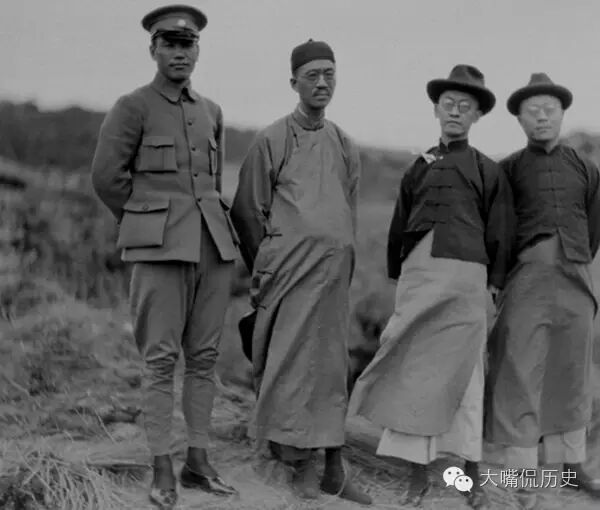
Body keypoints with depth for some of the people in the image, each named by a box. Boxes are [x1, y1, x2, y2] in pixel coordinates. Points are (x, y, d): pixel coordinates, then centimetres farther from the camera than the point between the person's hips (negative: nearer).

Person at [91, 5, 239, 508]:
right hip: (161, 248, -5)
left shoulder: (211, 112, 15)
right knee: (161, 359, -5)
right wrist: (151, 221, 6)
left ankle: (199, 460, 16)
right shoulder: (132, 107, -1)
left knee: (204, 356, 7)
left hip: (214, 243, 5)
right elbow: (106, 175, -2)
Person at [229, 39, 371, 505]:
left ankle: (335, 470, 10)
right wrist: (265, 268, 5)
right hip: (288, 268, -5)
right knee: (292, 363, -6)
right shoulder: (272, 140, 0)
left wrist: (342, 265, 16)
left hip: (335, 270, 5)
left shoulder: (346, 147, 15)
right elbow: (247, 211, 3)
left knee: (332, 365, 6)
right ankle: (303, 467, 0)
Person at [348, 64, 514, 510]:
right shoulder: (419, 168, 16)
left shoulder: (488, 171, 10)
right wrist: (397, 276, 13)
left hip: (466, 275, -2)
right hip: (417, 273, 2)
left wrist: (495, 283, 2)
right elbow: (398, 229, 19)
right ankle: (419, 473, 9)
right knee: (414, 371, 0)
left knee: (463, 374, 2)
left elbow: (500, 235, 9)